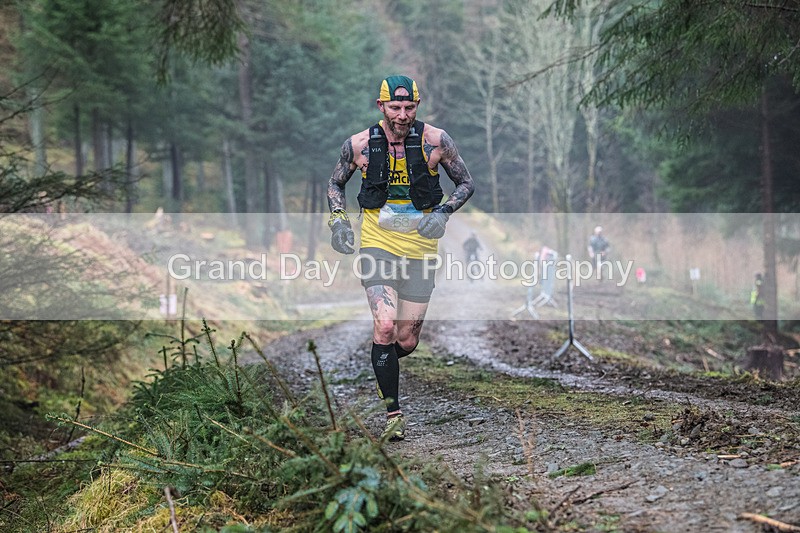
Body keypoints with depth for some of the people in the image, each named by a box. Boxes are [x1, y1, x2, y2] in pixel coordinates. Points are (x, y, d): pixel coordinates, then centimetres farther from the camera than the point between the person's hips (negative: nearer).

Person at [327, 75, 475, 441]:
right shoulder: (359, 145, -5)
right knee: (385, 326, -20)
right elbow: (335, 182, 13)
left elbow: (466, 183, 4)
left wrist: (443, 213, -13)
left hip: (420, 246, 1)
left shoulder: (435, 141, -7)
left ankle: (383, 369, 42)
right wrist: (337, 219, -4)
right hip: (377, 243, -1)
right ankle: (393, 413, -8)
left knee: (406, 341, 5)